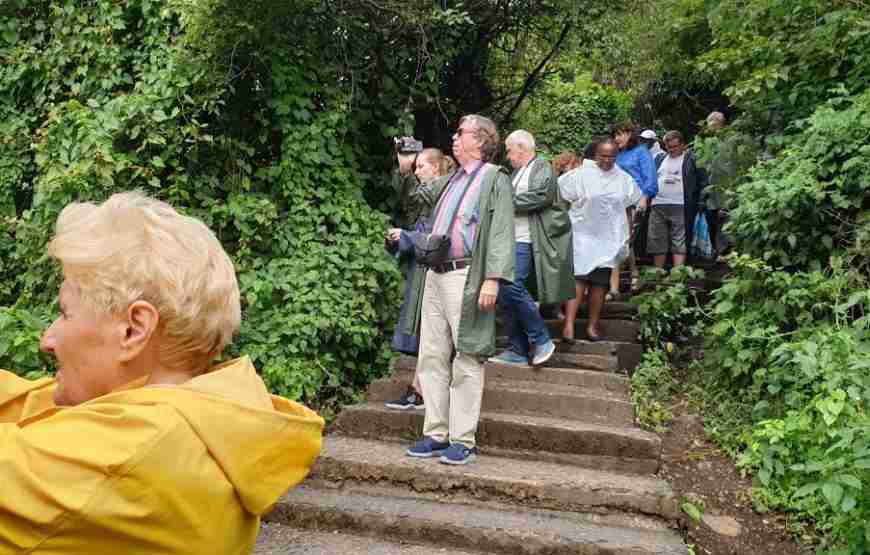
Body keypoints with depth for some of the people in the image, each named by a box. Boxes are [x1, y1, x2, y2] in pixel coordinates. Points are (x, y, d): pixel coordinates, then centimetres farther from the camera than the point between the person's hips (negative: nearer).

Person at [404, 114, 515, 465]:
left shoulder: (495, 178, -1)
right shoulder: (449, 182, 21)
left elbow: (501, 233, -11)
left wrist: (493, 278, -20)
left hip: (465, 277, -8)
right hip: (434, 276, 8)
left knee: (466, 363, -3)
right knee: (432, 358, 8)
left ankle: (463, 440, 4)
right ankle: (436, 434, 17)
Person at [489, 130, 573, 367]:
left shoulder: (542, 168, -2)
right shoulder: (517, 172, 22)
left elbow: (540, 196, -18)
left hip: (526, 241, -9)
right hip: (511, 240, 9)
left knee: (510, 287, -21)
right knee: (503, 294, 6)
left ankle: (541, 340, -6)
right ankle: (517, 351, 14)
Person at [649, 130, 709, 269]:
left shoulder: (691, 160, 2)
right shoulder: (660, 159, 17)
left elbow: (702, 181, 2)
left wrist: (697, 201, -3)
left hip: (680, 207, -5)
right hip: (657, 206, 5)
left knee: (679, 242, -5)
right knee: (657, 242, 7)